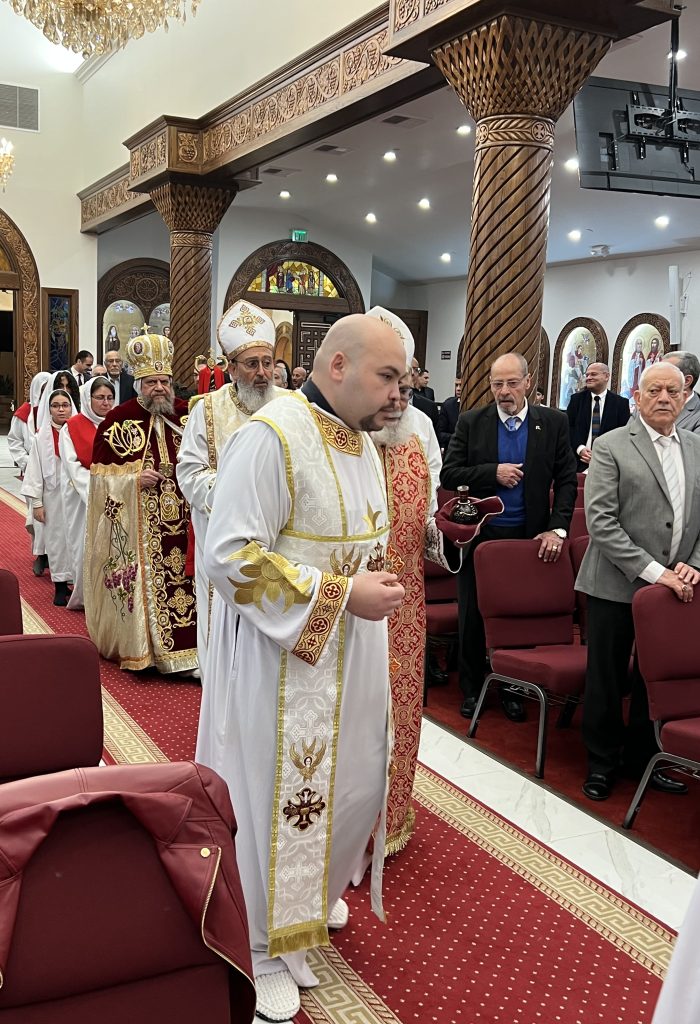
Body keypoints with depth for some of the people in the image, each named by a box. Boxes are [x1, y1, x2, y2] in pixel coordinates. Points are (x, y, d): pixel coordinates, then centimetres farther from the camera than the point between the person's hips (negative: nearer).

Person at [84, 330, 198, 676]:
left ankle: (184, 648, 12)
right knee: (143, 581, 0)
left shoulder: (186, 414, 7)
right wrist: (135, 478, -17)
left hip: (181, 521, 3)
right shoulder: (119, 420, -4)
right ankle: (140, 646, 13)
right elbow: (101, 474, -3)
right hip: (136, 525, -3)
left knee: (182, 576, 4)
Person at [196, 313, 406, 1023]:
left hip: (352, 655, 8)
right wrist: (341, 595, -24)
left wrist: (375, 581, 7)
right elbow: (230, 556, -25)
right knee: (277, 793, 6)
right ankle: (266, 945, 27)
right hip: (284, 658, -8)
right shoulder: (272, 435, -21)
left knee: (350, 778, 19)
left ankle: (313, 887, 46)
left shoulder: (361, 441, 7)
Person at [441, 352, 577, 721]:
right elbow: (448, 475, -3)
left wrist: (557, 528, -11)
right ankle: (471, 688, 26)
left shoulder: (553, 423, 0)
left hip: (529, 537, 0)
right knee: (472, 617, 10)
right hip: (479, 535, 0)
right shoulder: (471, 422, 0)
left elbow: (566, 480, -1)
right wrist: (493, 472, -17)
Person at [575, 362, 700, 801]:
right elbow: (601, 521, -15)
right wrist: (652, 571, -19)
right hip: (618, 587, -4)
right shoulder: (611, 446, -7)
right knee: (607, 678, 8)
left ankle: (641, 756, 33)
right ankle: (603, 762, 26)